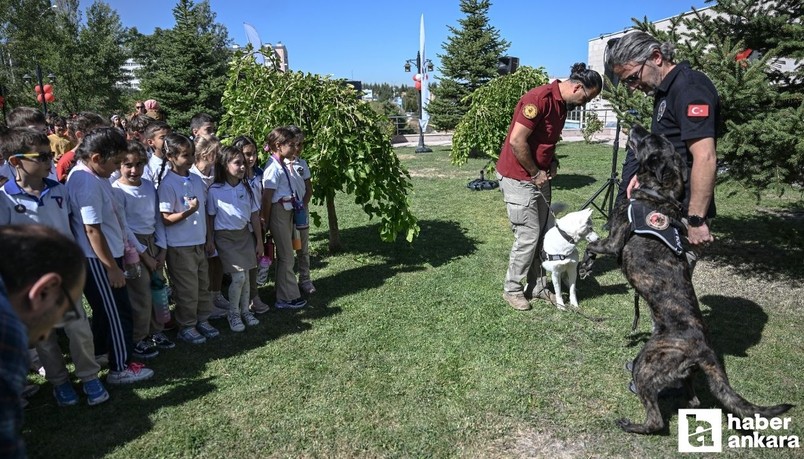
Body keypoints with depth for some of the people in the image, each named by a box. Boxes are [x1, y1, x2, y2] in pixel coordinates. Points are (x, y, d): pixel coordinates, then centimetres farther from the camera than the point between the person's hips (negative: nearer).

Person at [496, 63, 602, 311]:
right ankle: (512, 289, 12)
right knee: (528, 236, -4)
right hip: (518, 178, -9)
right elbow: (517, 141, -24)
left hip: (540, 177, 9)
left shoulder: (563, 104, 9)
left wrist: (552, 163, 5)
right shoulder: (539, 98, -20)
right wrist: (535, 173, -13)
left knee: (542, 234, 11)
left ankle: (537, 286, 22)